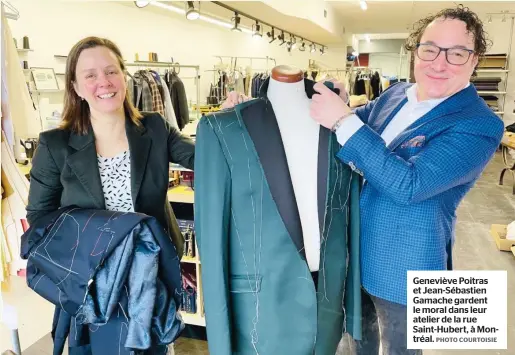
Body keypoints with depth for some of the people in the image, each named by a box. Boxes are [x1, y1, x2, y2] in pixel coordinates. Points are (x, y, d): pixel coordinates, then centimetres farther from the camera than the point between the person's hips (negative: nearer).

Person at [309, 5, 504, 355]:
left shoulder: (479, 124, -20)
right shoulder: (396, 94, 1)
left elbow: (407, 184, -31)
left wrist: (343, 119, -30)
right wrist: (332, 107, -10)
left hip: (403, 265, -6)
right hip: (356, 248, 6)